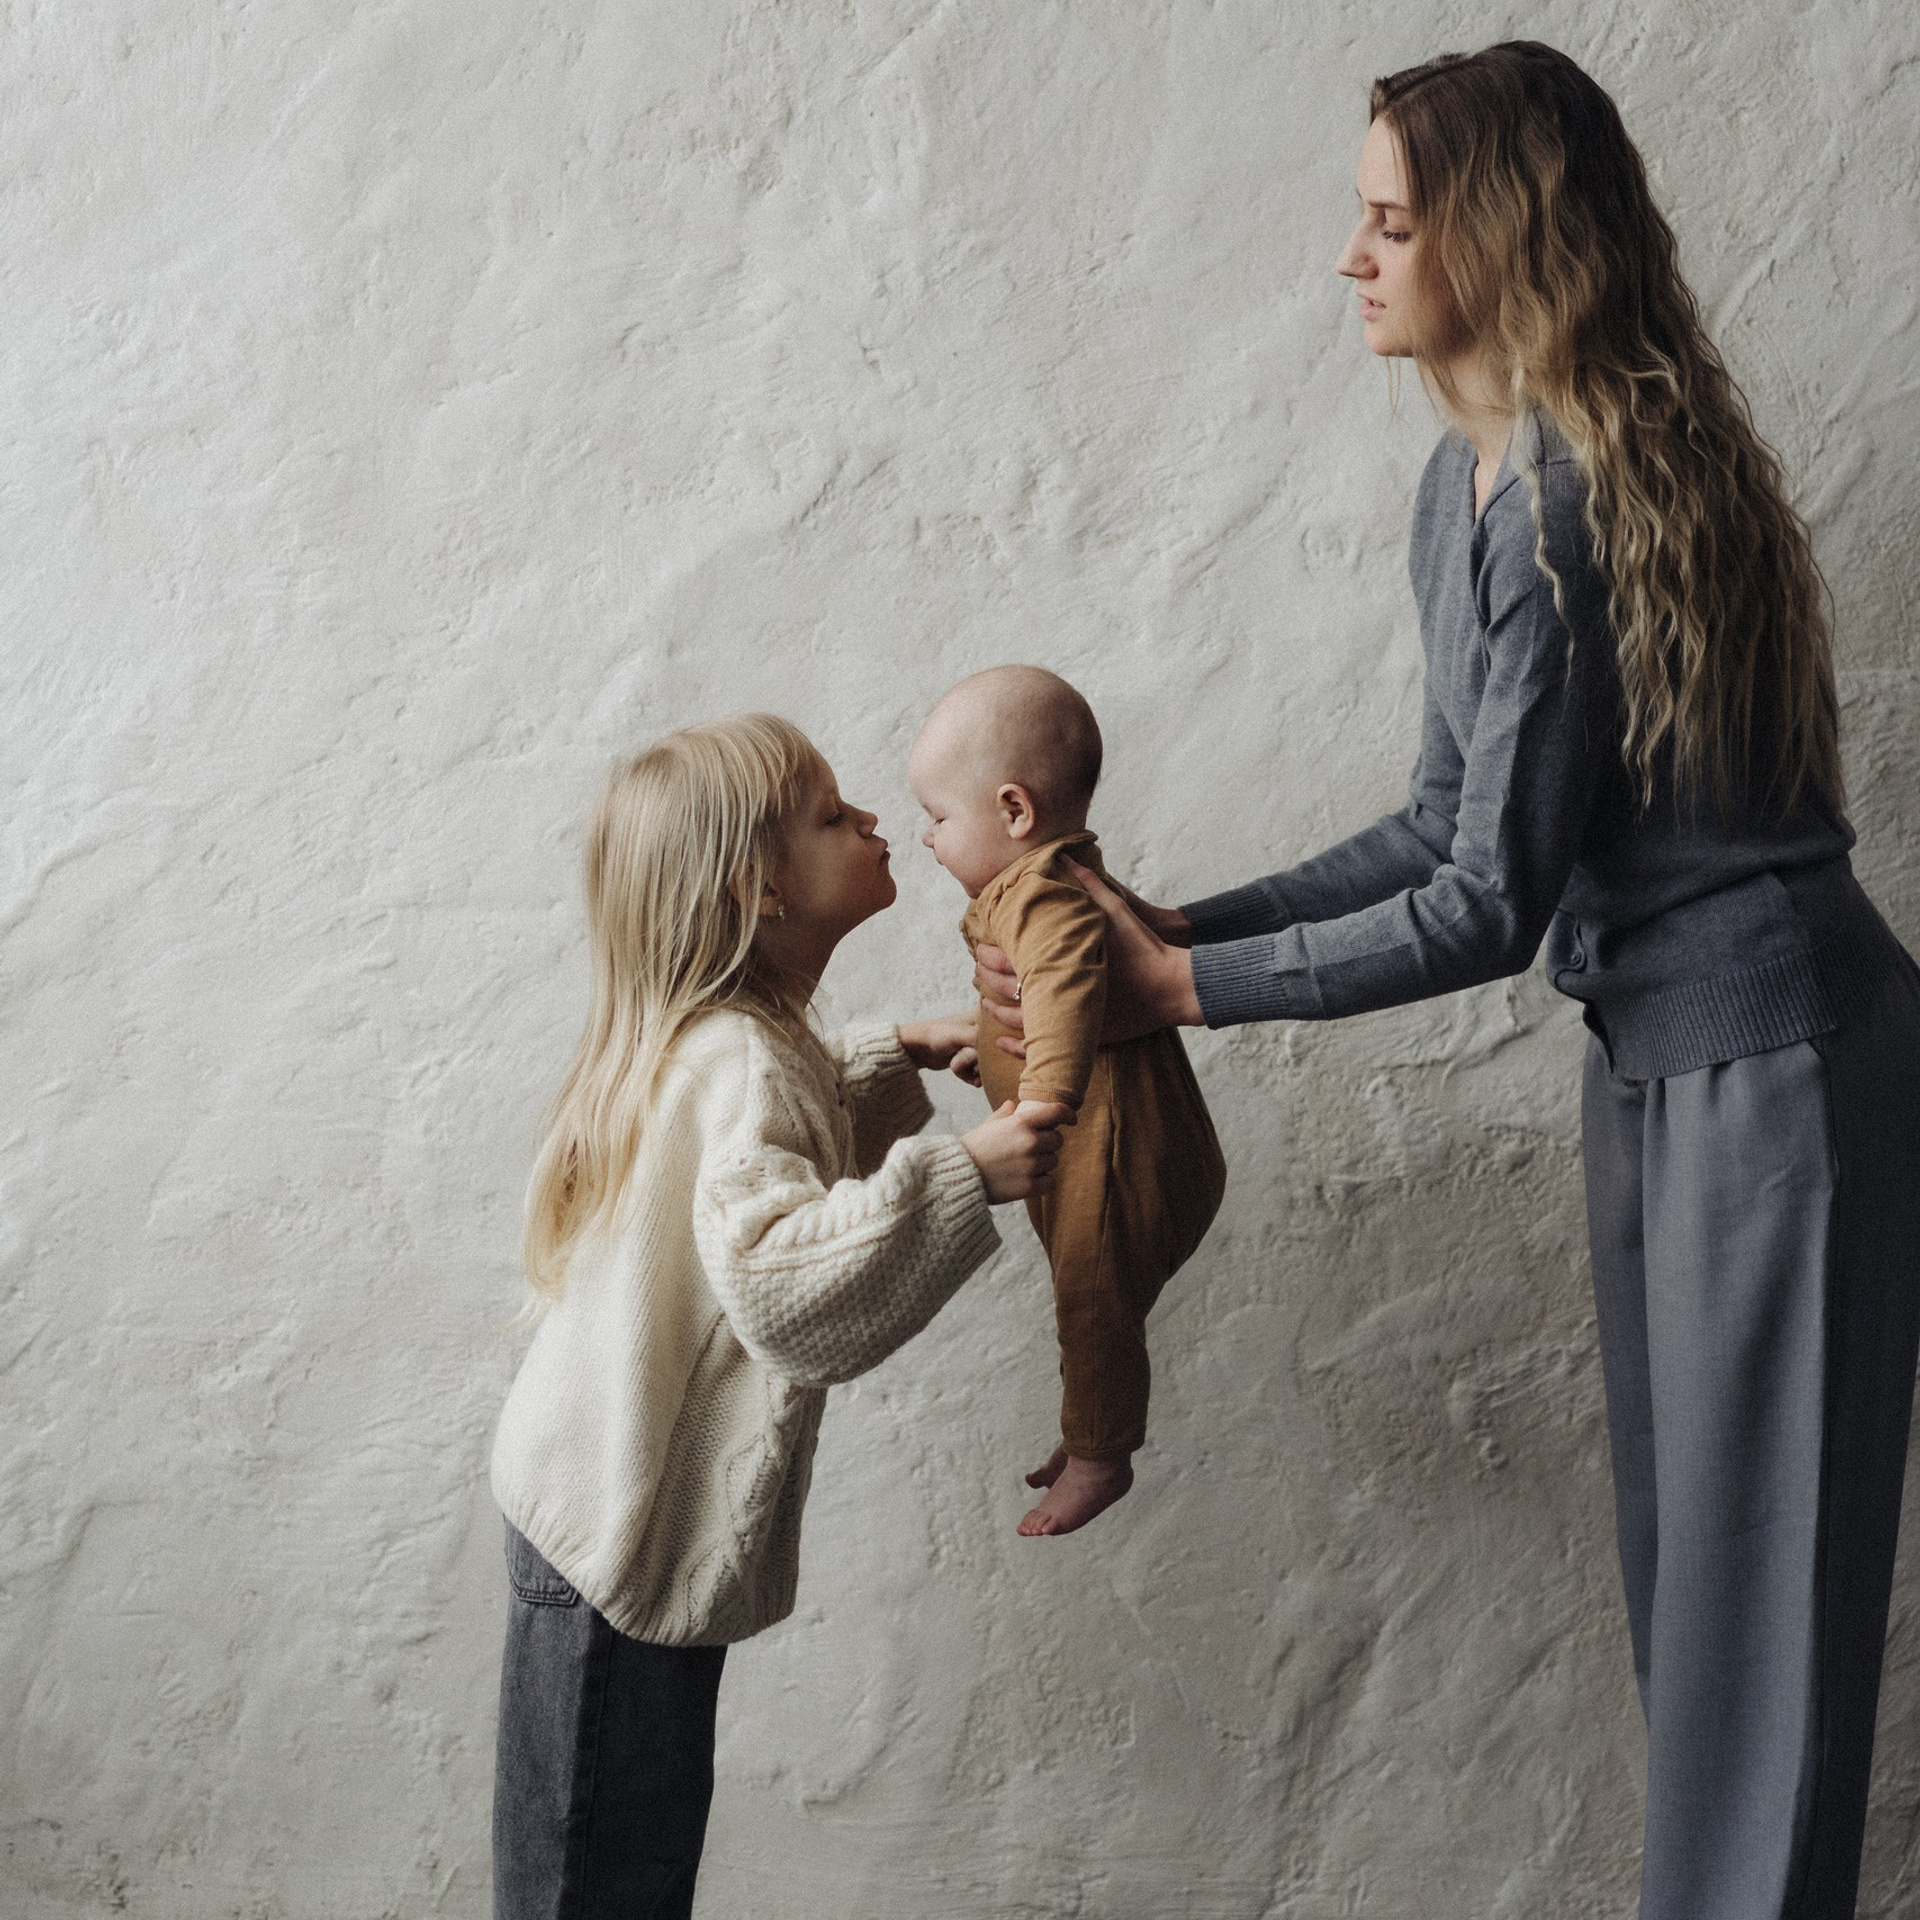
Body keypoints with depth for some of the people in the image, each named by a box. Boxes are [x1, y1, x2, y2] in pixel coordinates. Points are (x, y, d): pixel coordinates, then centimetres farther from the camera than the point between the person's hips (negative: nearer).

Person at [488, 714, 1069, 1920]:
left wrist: (891, 1062, 17)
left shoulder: (721, 1045, 6)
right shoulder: (741, 1067, -26)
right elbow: (783, 1280, -41)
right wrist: (960, 1177, -42)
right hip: (624, 1534, -10)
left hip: (647, 1510, 10)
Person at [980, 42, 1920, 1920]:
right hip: (1647, 1047, 10)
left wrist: (1189, 986, -14)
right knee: (1671, 1535, 16)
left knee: (1760, 1556, 0)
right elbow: (1448, 825, 12)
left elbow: (1490, 906, -21)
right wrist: (1176, 923, 5)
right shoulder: (1464, 481, 7)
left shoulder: (1573, 497, -22)